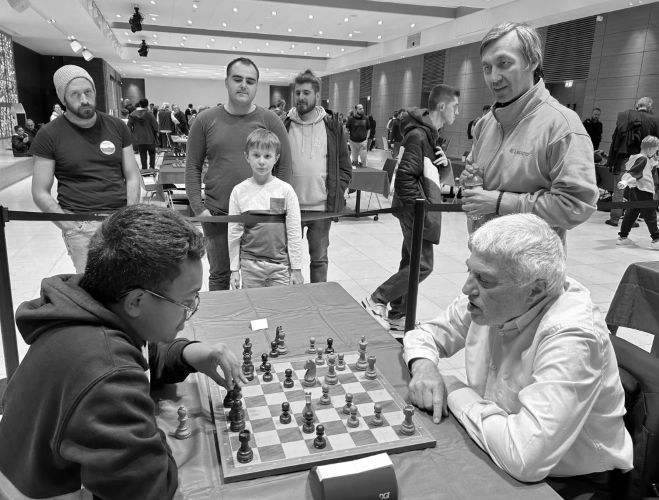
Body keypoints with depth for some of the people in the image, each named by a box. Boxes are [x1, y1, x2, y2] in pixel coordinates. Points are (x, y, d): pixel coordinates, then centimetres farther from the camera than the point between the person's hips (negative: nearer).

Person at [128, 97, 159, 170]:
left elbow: (129, 125, -1)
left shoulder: (133, 114, -2)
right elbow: (155, 125, -10)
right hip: (150, 137, -2)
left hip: (139, 138, 2)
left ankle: (144, 169, 8)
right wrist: (156, 133, 7)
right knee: (152, 153, 14)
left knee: (142, 154, 9)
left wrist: (133, 133, 12)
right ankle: (152, 167, 4)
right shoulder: (149, 113, -12)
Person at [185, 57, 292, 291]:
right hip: (216, 214, 1)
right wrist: (198, 207, -4)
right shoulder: (206, 120, 3)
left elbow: (284, 166, 1)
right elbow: (193, 166, 5)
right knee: (219, 275, 14)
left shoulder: (270, 121, 0)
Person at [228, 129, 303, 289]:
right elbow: (234, 232, 3)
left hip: (280, 265, -1)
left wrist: (296, 269, -2)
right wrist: (234, 269, 4)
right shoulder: (239, 191, -1)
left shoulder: (285, 190, -4)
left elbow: (294, 232, -2)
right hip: (250, 265, 1)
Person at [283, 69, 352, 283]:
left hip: (323, 207, 0)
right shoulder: (284, 127, 3)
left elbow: (344, 167, 4)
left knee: (319, 259, 12)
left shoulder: (333, 127, 2)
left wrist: (335, 194, -6)